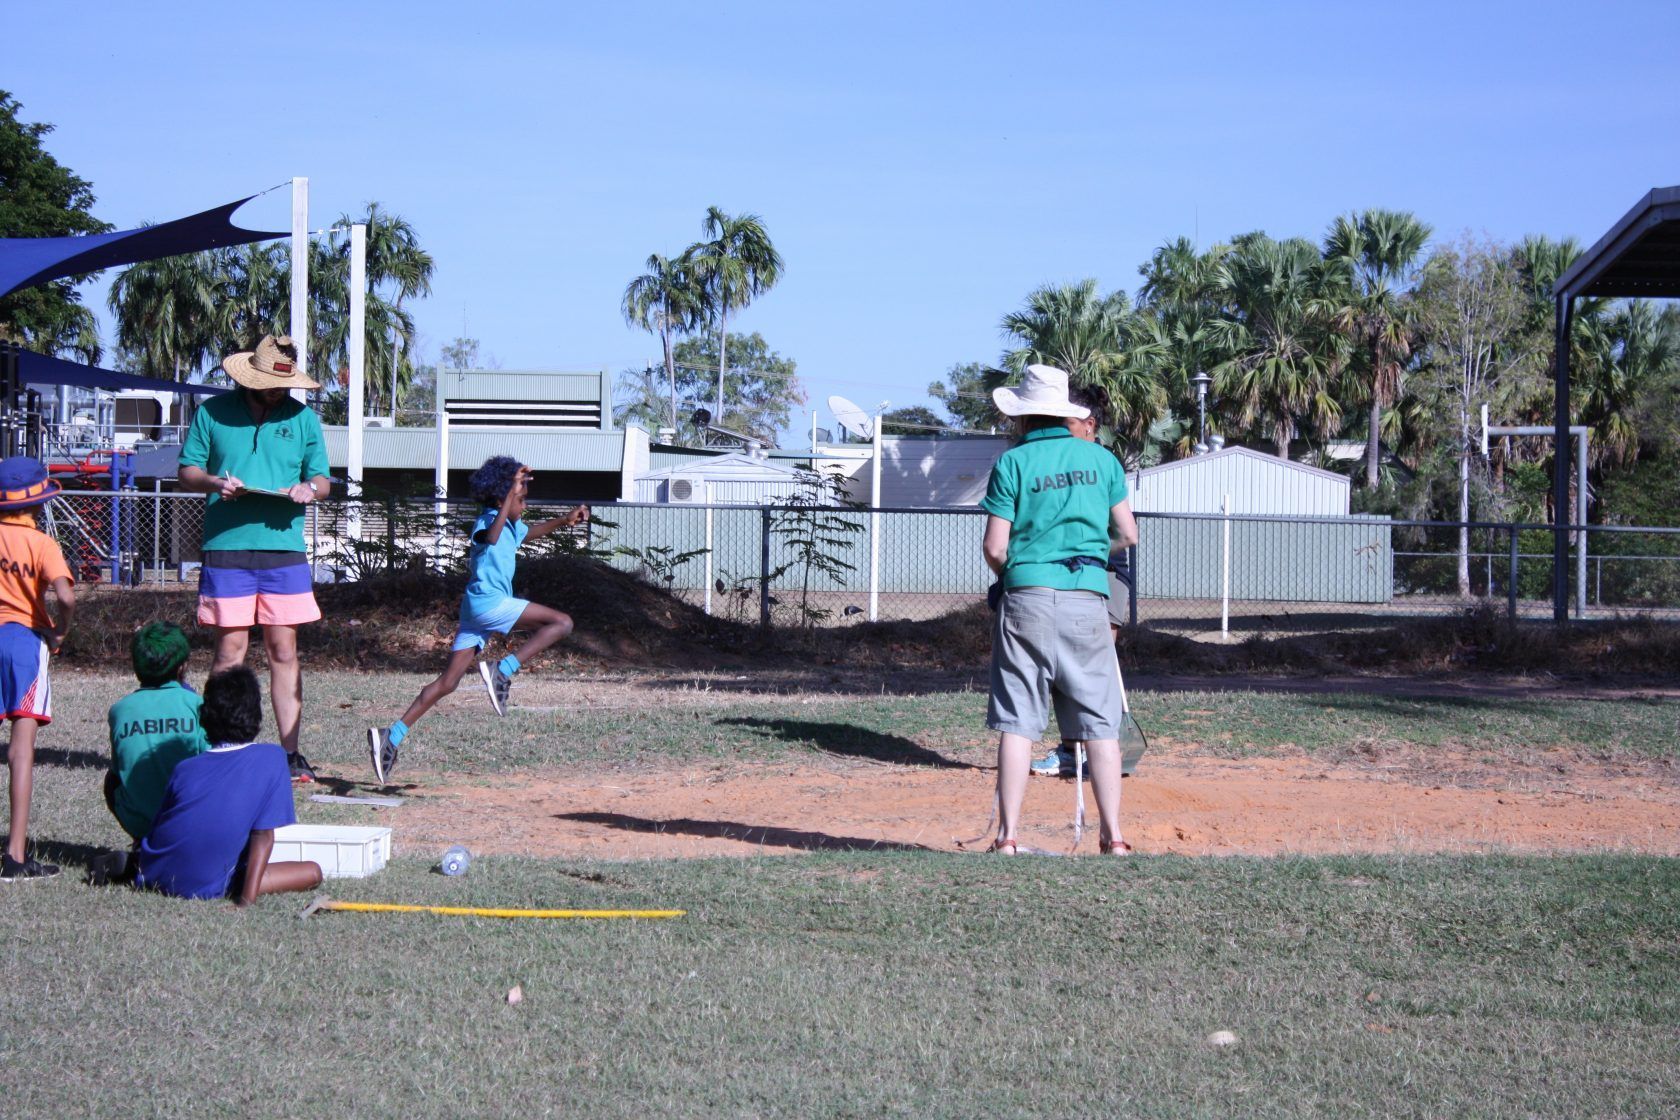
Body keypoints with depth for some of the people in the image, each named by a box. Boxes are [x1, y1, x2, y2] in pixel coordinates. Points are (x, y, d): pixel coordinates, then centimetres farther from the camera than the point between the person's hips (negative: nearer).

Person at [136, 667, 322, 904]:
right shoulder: (271, 757, -1)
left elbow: (156, 828, 13)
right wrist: (248, 898, -12)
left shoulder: (185, 768, 8)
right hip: (205, 886, -5)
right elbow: (264, 834, -8)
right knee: (313, 872, 1)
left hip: (154, 876, 5)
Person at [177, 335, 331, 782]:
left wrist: (309, 489, -8)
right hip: (226, 547, -2)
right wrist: (215, 483, -12)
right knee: (231, 648, -2)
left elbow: (322, 479, 15)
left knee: (284, 650, 2)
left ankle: (290, 751, 4)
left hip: (285, 549, 2)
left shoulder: (302, 418, 11)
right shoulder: (213, 413, 6)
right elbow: (187, 471, 9)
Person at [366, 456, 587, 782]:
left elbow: (532, 532, 41)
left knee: (447, 682, 6)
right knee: (561, 622, -12)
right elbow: (490, 537, -33)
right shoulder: (488, 519, -8)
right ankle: (502, 671, -18)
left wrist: (565, 520, 27)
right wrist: (512, 492, -38)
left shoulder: (512, 526, 20)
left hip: (474, 609, 10)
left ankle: (392, 736, 1)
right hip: (489, 602, -10)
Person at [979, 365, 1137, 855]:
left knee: (1017, 723, 0)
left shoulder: (1013, 463, -1)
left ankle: (1007, 837, -4)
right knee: (1100, 723, 5)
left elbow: (994, 548, -4)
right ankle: (1113, 837, 3)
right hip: (1087, 599, 2)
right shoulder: (1101, 459, 8)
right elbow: (1126, 535, 12)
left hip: (1028, 597, -2)